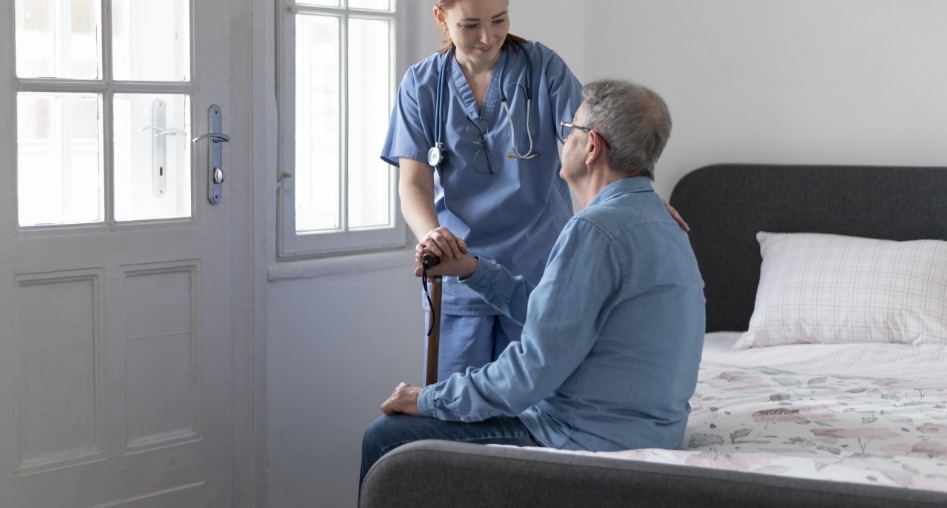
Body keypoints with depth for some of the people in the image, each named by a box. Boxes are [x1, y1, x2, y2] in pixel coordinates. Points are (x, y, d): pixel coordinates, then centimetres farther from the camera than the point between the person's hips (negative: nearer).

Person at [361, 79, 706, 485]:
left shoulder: (595, 231, -20)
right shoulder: (663, 226, 13)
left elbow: (533, 371, -22)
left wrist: (429, 400, -9)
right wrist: (471, 269, 14)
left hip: (584, 444, -10)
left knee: (384, 439, -1)